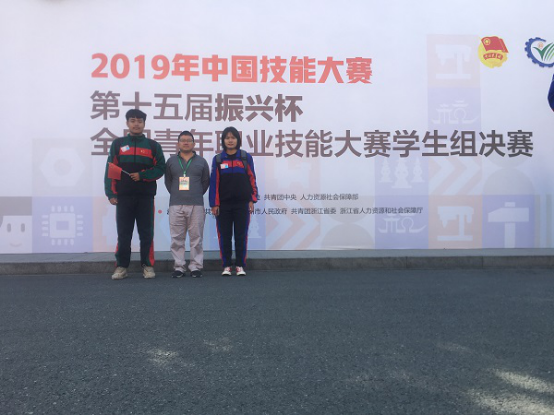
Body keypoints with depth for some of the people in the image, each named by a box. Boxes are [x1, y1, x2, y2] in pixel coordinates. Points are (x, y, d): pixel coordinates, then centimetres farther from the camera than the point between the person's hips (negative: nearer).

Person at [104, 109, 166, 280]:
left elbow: (160, 168, 2)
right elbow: (110, 170, 5)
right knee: (123, 234, 4)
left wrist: (142, 175, -12)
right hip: (123, 196, 1)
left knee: (146, 233, 3)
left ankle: (148, 265, 12)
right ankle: (121, 266, 13)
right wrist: (111, 193, -4)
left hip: (146, 196, 0)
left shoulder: (153, 145, 8)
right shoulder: (118, 144, 9)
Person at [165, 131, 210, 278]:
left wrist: (197, 194, 6)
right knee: (177, 239, 2)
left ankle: (196, 267, 7)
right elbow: (168, 181, 15)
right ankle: (179, 267, 9)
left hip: (196, 205, -1)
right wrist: (176, 194, 9)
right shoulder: (171, 161, 11)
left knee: (196, 238, 0)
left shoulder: (201, 161, 9)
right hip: (176, 205, 1)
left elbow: (206, 181, 11)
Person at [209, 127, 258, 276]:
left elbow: (252, 179, 4)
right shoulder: (217, 159, 4)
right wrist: (214, 204, -2)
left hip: (242, 203, 0)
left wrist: (252, 200, -1)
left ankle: (240, 266, 13)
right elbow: (214, 182, 3)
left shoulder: (246, 157, 4)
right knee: (225, 236, 4)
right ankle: (226, 266, 14)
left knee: (241, 236, 3)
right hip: (223, 204, 1)